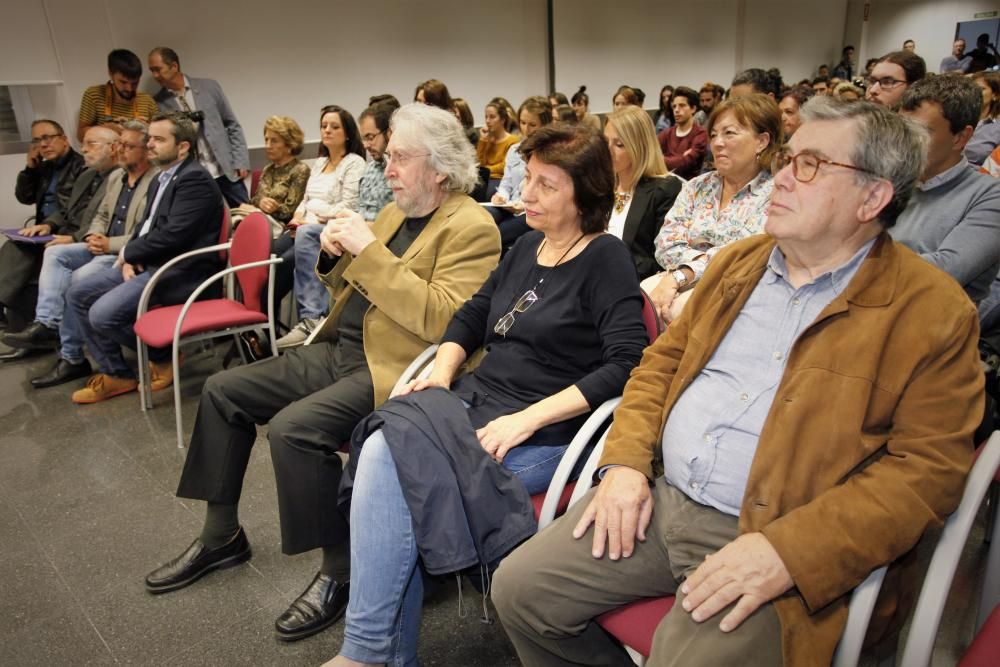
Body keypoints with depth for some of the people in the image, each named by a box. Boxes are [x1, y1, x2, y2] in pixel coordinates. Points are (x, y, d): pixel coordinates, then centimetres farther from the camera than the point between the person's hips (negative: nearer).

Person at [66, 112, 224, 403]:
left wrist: (128, 252, -8)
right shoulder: (161, 179, 17)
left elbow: (173, 235, -23)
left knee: (103, 314, -21)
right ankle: (115, 373, 11)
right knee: (77, 294, 5)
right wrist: (130, 258, 0)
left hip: (179, 271, -10)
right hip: (148, 262, 10)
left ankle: (162, 356, 5)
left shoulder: (195, 178, -14)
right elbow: (145, 226, 21)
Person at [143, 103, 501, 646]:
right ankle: (222, 534, 24)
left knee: (293, 428, -30)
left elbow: (440, 319, -26)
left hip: (391, 371, -9)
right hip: (338, 351, 9)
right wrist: (336, 256, 0)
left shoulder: (471, 228, -12)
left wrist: (369, 250, -23)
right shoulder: (395, 212, 14)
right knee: (221, 391, 8)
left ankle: (340, 570, -7)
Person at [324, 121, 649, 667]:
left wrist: (528, 417, -20)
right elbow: (473, 315, 23)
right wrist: (441, 372, 4)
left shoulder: (606, 259, -6)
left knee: (393, 465, -23)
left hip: (544, 435, -6)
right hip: (474, 403, 7)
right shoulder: (527, 245, 16)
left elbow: (627, 363, -17)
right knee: (381, 452, -21)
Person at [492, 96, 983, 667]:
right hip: (657, 498, 5)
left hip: (783, 541, -4)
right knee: (519, 589, 0)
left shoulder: (933, 312, -5)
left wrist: (788, 551, -21)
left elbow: (929, 467, -11)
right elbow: (663, 361, 16)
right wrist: (626, 461, 0)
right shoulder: (739, 262, 13)